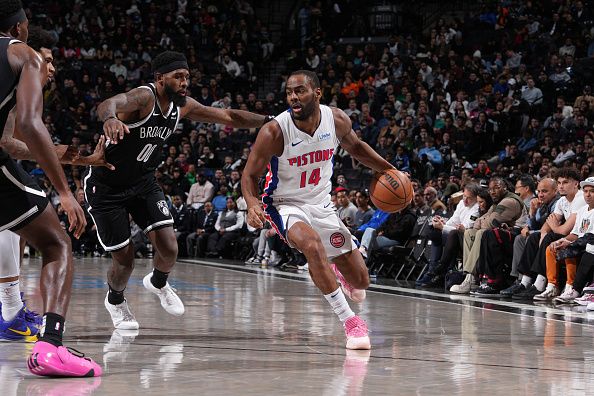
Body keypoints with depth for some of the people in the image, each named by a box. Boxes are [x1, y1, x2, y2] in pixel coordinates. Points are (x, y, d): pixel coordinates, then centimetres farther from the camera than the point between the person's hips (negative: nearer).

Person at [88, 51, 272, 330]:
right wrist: (110, 118, -76)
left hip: (143, 182, 6)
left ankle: (158, 283, 27)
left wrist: (271, 121, -7)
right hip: (106, 187, -6)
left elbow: (228, 117, 3)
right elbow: (109, 104, -51)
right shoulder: (144, 97, -29)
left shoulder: (182, 106, -7)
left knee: (169, 249, -9)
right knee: (125, 259, -1)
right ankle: (115, 300, 33)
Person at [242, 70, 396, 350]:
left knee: (360, 282, 6)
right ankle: (350, 322, -26)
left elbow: (354, 147, 10)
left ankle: (341, 272, 48)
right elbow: (250, 174, -14)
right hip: (285, 205, -4)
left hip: (321, 204, 4)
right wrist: (252, 205, -34)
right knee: (312, 245, -38)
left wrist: (389, 170, 1)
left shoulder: (336, 120, -13)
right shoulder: (274, 132, -24)